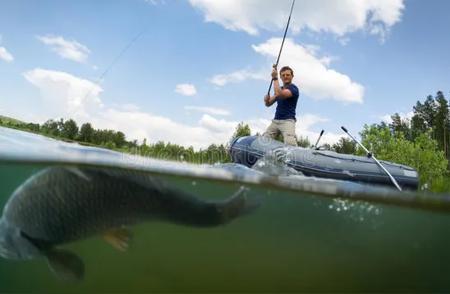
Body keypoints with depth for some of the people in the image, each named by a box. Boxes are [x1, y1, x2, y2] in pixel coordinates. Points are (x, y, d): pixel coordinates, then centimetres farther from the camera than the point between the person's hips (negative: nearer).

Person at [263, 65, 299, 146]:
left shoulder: (293, 88, -3)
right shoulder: (280, 89, 20)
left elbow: (279, 94, -22)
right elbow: (268, 104, 19)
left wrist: (275, 78, -14)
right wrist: (266, 99, -6)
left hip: (287, 121, -7)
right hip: (275, 121, 7)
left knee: (290, 144, -27)